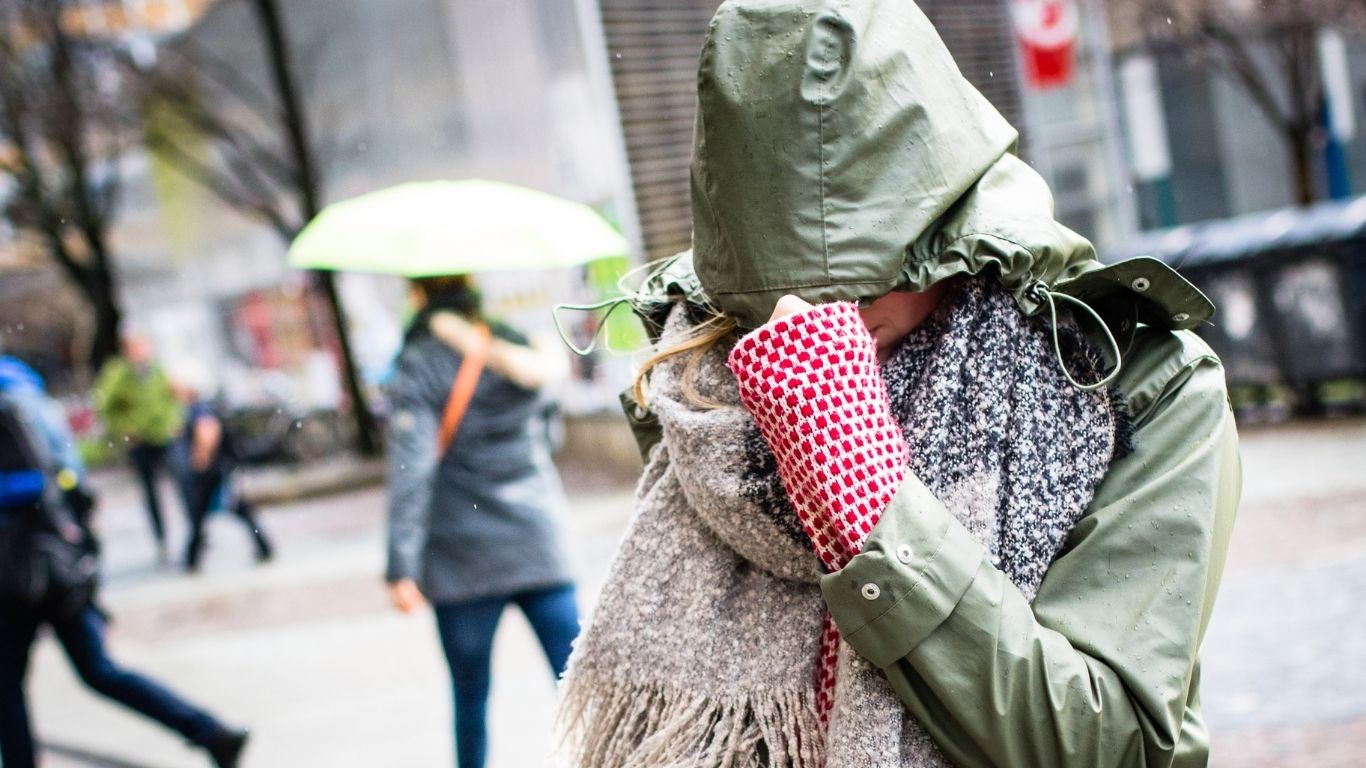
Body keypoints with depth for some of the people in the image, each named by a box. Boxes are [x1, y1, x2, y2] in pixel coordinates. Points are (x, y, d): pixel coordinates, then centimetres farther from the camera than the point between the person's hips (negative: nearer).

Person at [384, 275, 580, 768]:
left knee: (470, 698, 11)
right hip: (537, 545, 2)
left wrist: (402, 568, -14)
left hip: (463, 559, -2)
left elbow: (411, 471, -14)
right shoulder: (517, 344, 4)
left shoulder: (415, 368, -6)